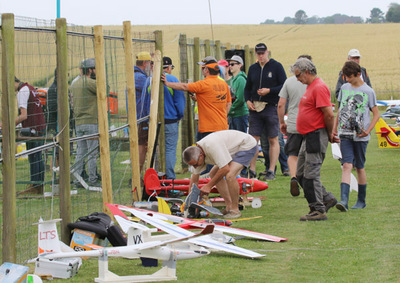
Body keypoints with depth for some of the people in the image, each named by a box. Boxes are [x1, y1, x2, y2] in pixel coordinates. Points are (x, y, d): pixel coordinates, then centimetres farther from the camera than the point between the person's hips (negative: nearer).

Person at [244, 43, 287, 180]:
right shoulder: (252, 68, 13)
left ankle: (271, 171, 4)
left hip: (271, 107, -4)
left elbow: (284, 86, -5)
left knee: (273, 140, 0)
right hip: (255, 107, 4)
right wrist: (247, 100, 2)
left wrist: (269, 91, -16)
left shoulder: (276, 66, -1)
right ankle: (252, 170, 5)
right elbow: (247, 87, 20)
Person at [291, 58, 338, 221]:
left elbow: (329, 114, -21)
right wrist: (329, 134, 19)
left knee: (311, 175, -8)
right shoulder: (310, 87, 17)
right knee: (301, 174, 13)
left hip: (316, 136, -11)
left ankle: (318, 211, -3)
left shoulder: (319, 87, -16)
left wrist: (329, 135, -9)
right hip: (308, 137, 11)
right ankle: (327, 199, 19)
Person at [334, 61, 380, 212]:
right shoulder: (344, 88, 9)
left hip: (360, 136, -2)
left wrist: (368, 130, -11)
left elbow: (376, 114, 1)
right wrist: (334, 129, 17)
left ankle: (361, 200, 22)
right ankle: (344, 200, -23)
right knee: (347, 165, -12)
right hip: (345, 134, 2)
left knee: (360, 167, 8)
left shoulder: (368, 91, -3)